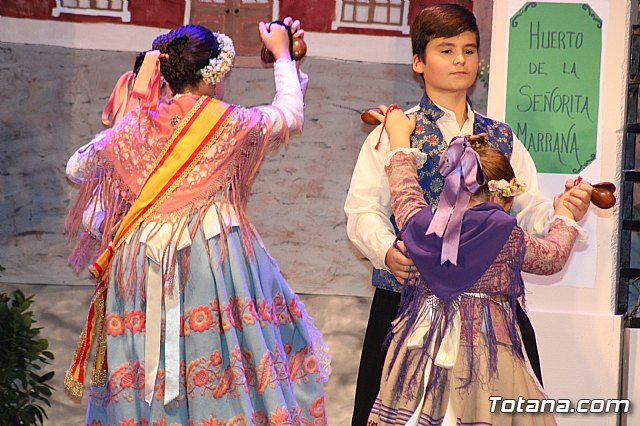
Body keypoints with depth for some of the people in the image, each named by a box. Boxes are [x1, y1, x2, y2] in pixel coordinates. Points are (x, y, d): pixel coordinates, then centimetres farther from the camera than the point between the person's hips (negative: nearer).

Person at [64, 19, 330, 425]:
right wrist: (283, 55, 29)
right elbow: (291, 113, 16)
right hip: (216, 254, -3)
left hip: (145, 260, 3)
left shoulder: (135, 127, 3)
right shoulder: (233, 123, -4)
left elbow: (77, 166, 19)